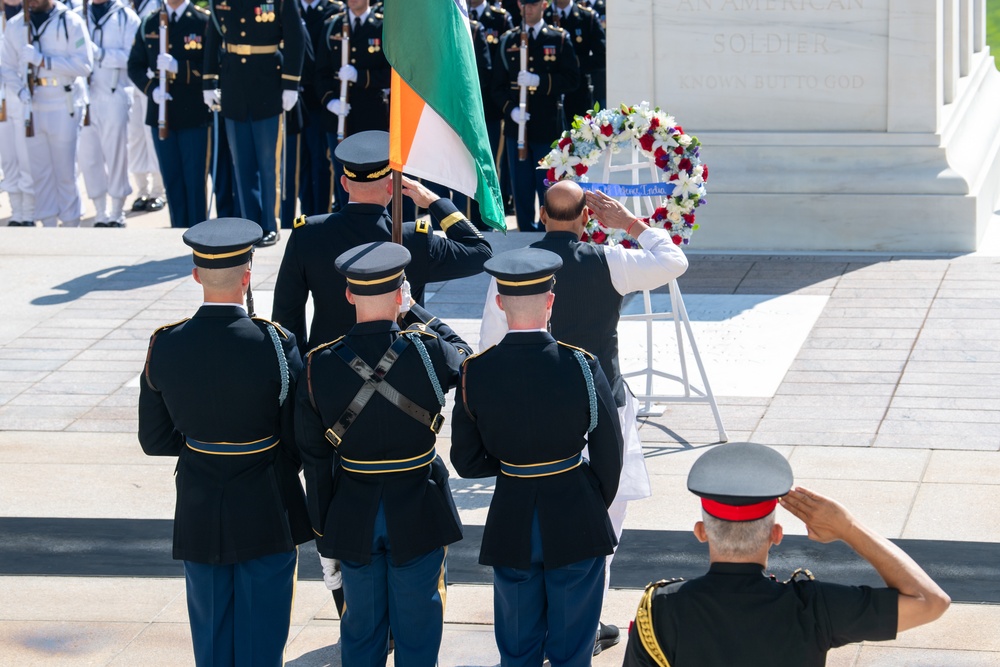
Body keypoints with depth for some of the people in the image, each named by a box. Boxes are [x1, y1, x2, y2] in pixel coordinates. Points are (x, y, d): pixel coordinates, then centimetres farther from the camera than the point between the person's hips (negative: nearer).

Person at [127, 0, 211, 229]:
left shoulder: (204, 21, -4)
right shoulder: (150, 24, 8)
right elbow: (135, 65, 12)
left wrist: (179, 67, -22)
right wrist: (151, 89, -7)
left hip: (194, 115, -4)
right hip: (161, 114, 4)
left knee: (195, 180, 0)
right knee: (171, 180, 8)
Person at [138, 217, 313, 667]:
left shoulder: (164, 347, -9)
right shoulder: (274, 344, -18)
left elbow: (154, 440, 0)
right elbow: (299, 438, -10)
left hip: (198, 517, 3)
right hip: (266, 513, -3)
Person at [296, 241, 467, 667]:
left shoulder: (320, 365, -13)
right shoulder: (427, 352, -19)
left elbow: (315, 459, -5)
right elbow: (465, 357, 7)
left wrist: (321, 526, 6)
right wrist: (413, 312, 12)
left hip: (352, 516, 2)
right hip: (418, 514, -2)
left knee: (361, 626, 16)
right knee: (416, 626, 11)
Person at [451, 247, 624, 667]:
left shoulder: (475, 371, -10)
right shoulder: (581, 365, -16)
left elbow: (466, 462, -3)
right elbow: (609, 454, -8)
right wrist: (598, 503, 10)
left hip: (511, 522, 2)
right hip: (575, 519, -2)